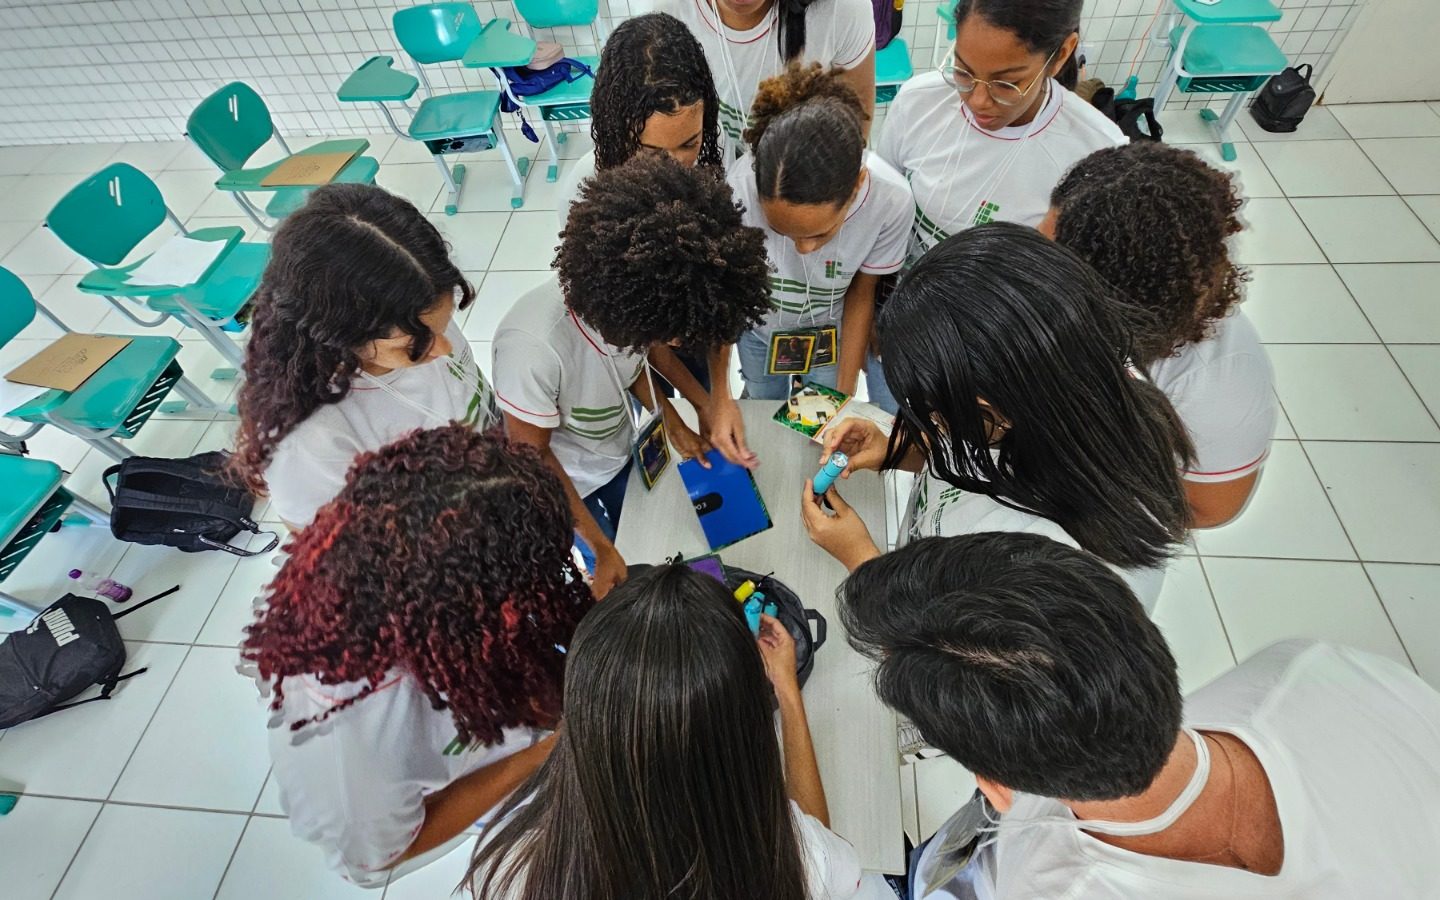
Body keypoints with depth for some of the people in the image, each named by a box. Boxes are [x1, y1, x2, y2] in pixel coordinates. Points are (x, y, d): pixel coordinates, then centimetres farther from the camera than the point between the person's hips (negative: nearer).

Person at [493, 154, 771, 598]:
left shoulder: (626, 299, -26)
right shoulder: (534, 345, -42)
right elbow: (532, 454, -25)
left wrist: (674, 424, -7)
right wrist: (601, 548, -21)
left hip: (624, 451, 5)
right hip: (561, 481, -4)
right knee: (618, 590, 14)